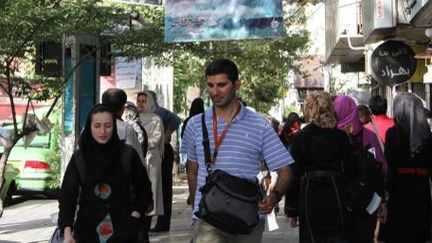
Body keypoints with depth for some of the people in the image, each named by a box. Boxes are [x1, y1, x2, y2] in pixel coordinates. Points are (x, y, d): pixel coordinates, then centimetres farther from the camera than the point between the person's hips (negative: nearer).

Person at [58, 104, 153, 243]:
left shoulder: (128, 155, -2)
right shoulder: (78, 158, 0)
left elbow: (143, 190, 8)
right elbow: (67, 196, -4)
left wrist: (133, 218, -2)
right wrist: (67, 232, -17)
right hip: (87, 231, 1)